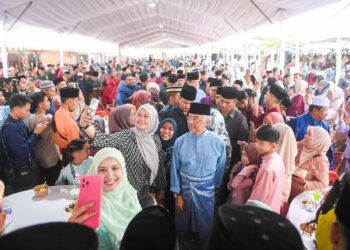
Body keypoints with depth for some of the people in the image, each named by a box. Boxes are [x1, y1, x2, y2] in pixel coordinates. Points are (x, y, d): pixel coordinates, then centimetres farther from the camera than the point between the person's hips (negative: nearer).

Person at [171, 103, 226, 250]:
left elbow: (220, 169, -2)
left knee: (206, 230, 15)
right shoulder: (180, 142, -10)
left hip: (206, 191, -1)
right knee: (182, 229, 19)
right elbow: (175, 169, -4)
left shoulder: (217, 142, -13)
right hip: (184, 189, 1)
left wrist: (216, 191, 6)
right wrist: (177, 194, -2)